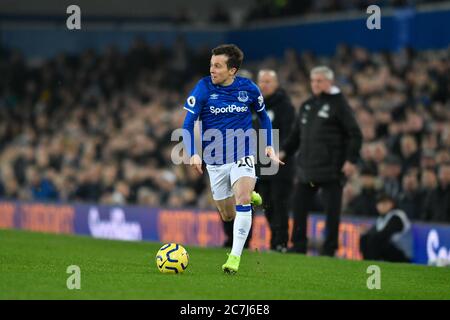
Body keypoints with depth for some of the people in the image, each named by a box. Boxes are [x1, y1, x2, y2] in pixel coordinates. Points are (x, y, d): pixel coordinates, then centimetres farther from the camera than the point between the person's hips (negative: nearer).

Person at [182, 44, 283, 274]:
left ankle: (235, 256, -21)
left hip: (242, 155, -1)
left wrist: (269, 147, 5)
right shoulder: (204, 88, -10)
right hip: (215, 159, 1)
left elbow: (263, 116, 14)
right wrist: (193, 153, -27)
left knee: (242, 199, -26)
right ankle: (248, 195, 46)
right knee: (228, 215, 10)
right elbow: (188, 123, -12)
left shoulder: (248, 89, -5)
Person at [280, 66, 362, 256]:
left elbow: (355, 134, -6)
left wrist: (351, 160, -15)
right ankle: (298, 246, 11)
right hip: (307, 169, 6)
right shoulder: (307, 106, 16)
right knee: (299, 206, 4)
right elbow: (296, 134, 22)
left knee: (331, 210, -3)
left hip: (331, 169, -6)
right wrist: (285, 151, 7)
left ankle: (329, 249, 2)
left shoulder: (338, 105, -3)